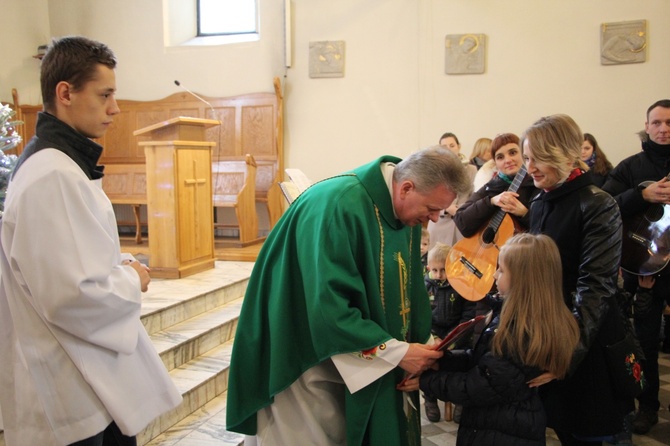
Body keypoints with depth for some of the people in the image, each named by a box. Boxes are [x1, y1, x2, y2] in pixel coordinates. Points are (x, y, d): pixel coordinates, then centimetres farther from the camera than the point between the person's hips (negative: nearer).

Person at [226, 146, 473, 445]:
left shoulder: (406, 211, -2)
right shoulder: (338, 206, -29)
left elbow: (407, 288, 6)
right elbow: (328, 306, -32)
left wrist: (421, 343, -6)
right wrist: (397, 352, -27)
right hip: (307, 359, -7)